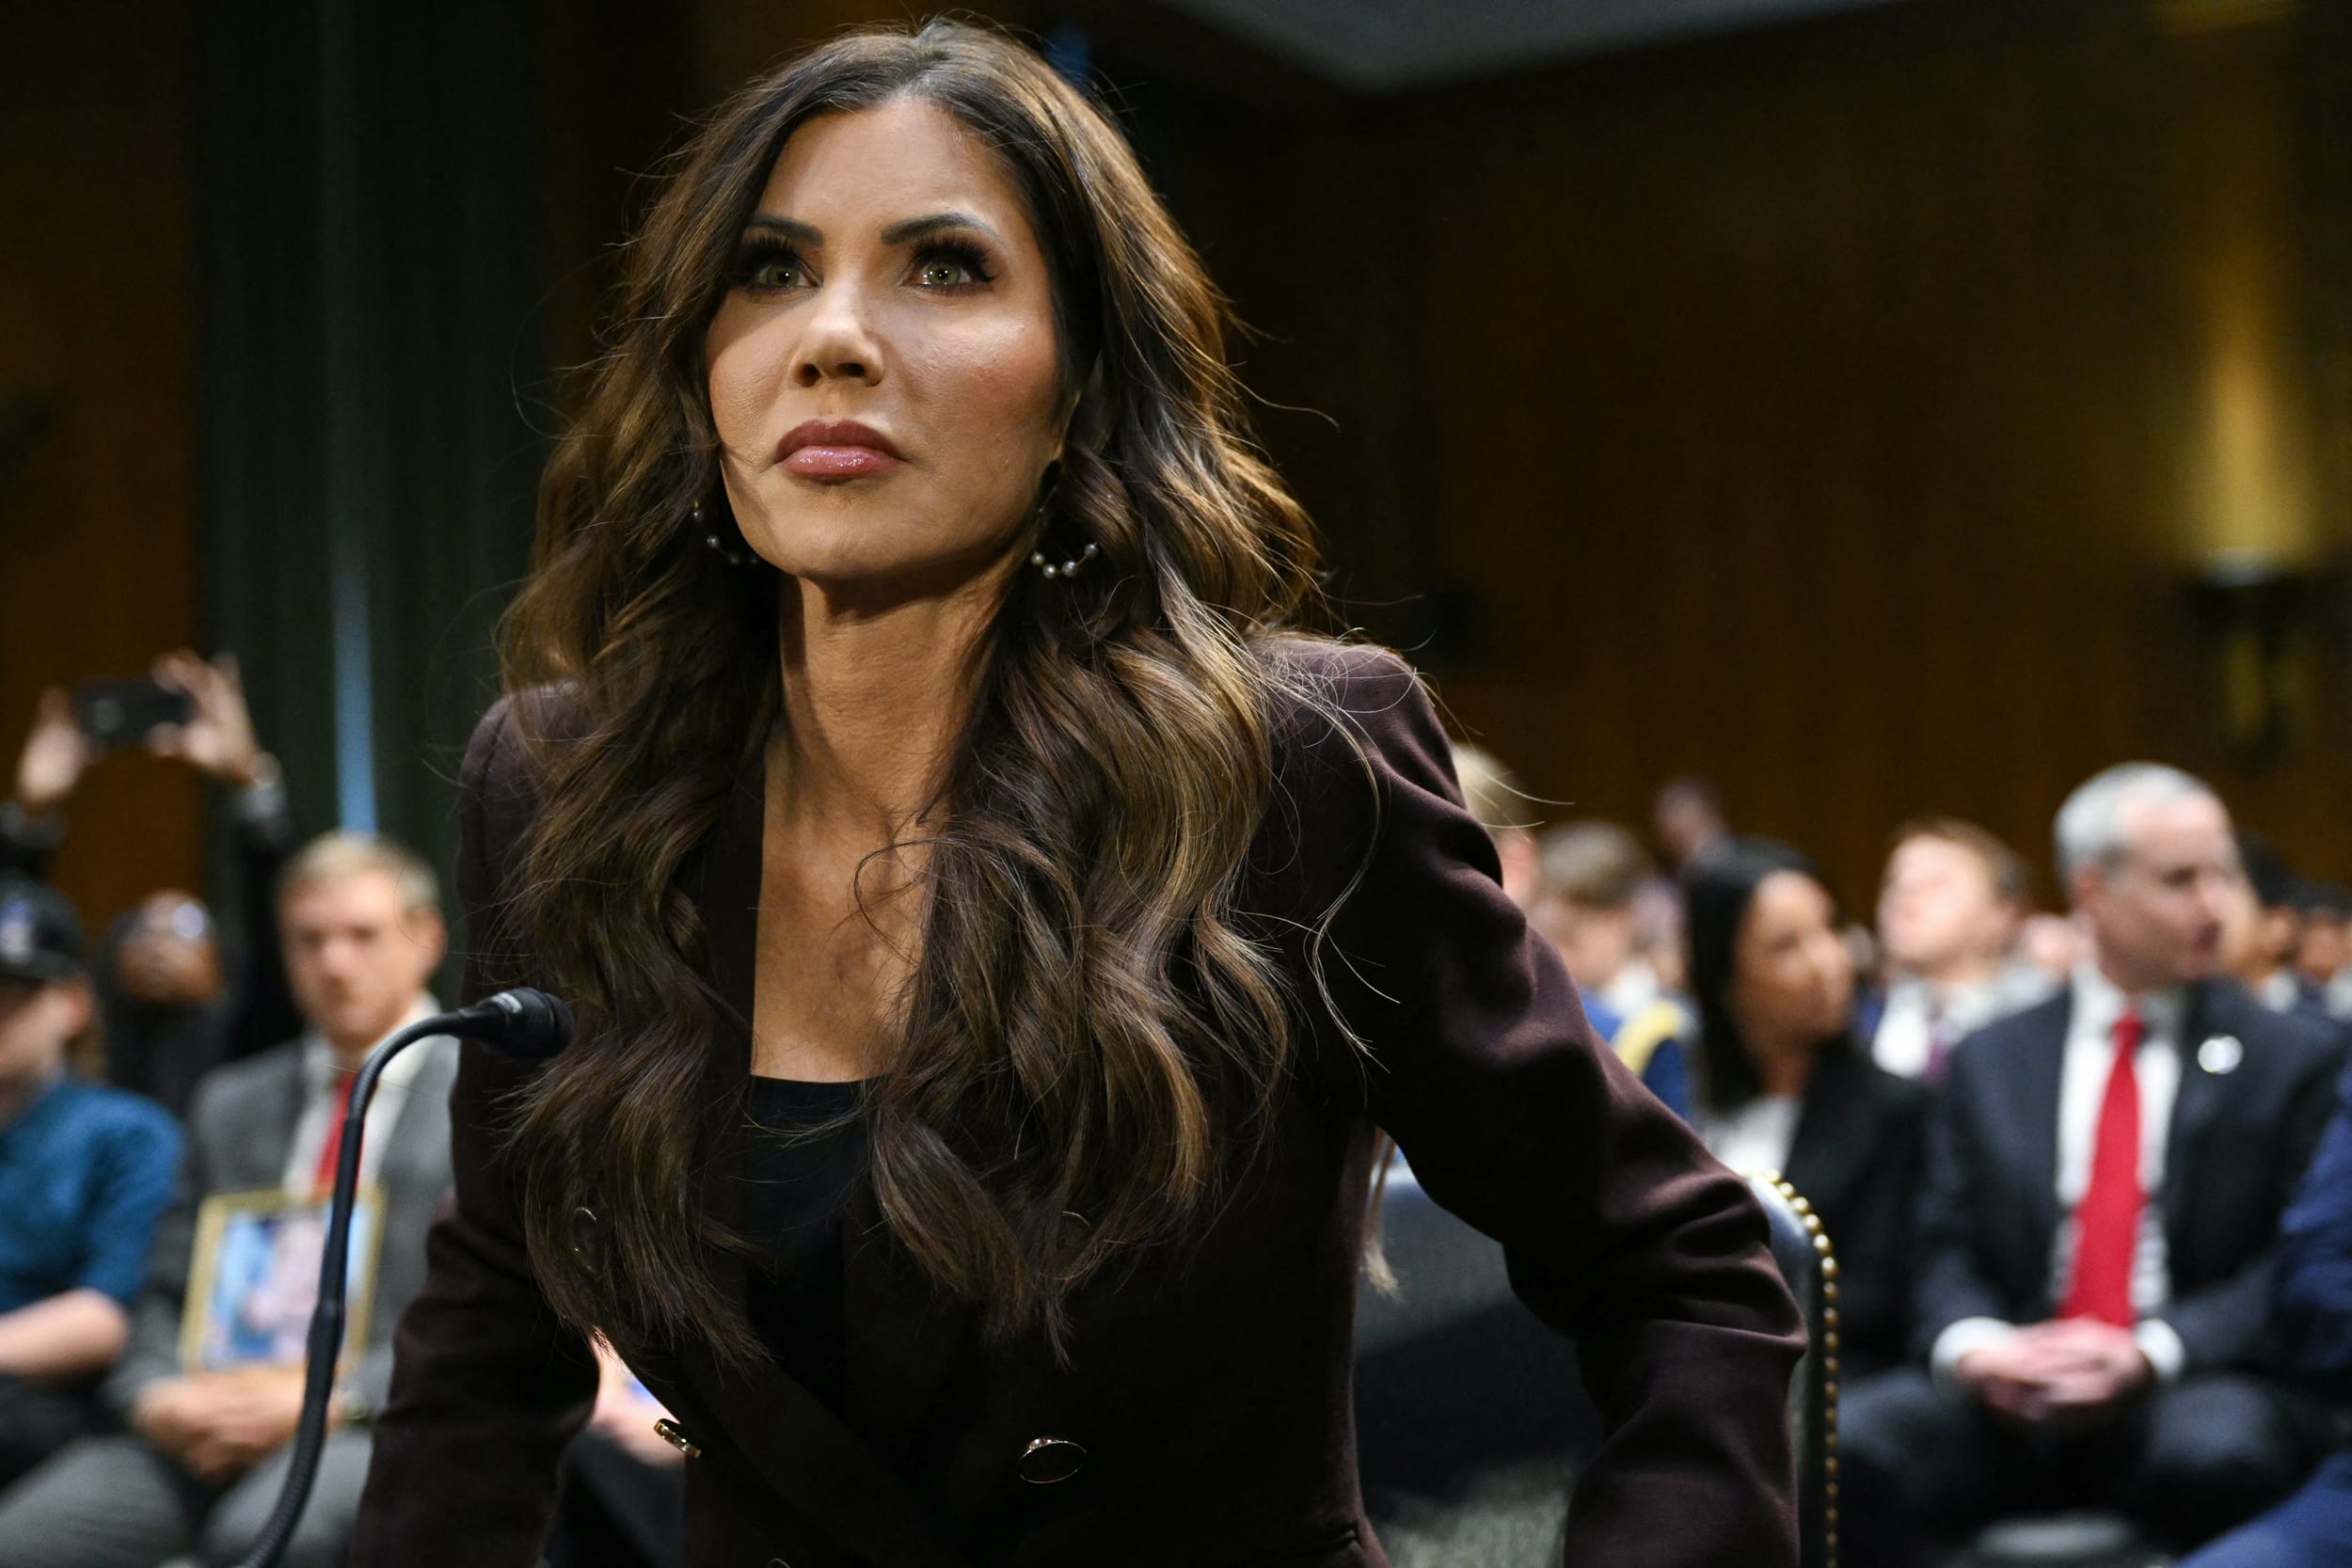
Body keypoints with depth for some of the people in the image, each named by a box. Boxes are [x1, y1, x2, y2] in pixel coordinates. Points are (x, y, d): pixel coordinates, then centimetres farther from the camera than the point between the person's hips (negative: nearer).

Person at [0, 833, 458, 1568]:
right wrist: (157, 1394, -4)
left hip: (389, 1424, -4)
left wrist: (335, 1398, -14)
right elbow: (168, 1294, 19)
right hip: (205, 1425, 5)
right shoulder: (229, 1102, 22)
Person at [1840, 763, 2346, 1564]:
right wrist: (1972, 1342, -14)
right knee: (1846, 1445, -28)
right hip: (2008, 1399, 2)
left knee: (2215, 1455, -38)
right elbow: (1948, 1250, 11)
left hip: (2196, 1386, -1)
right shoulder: (1990, 1062, 16)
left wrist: (2153, 1351, -16)